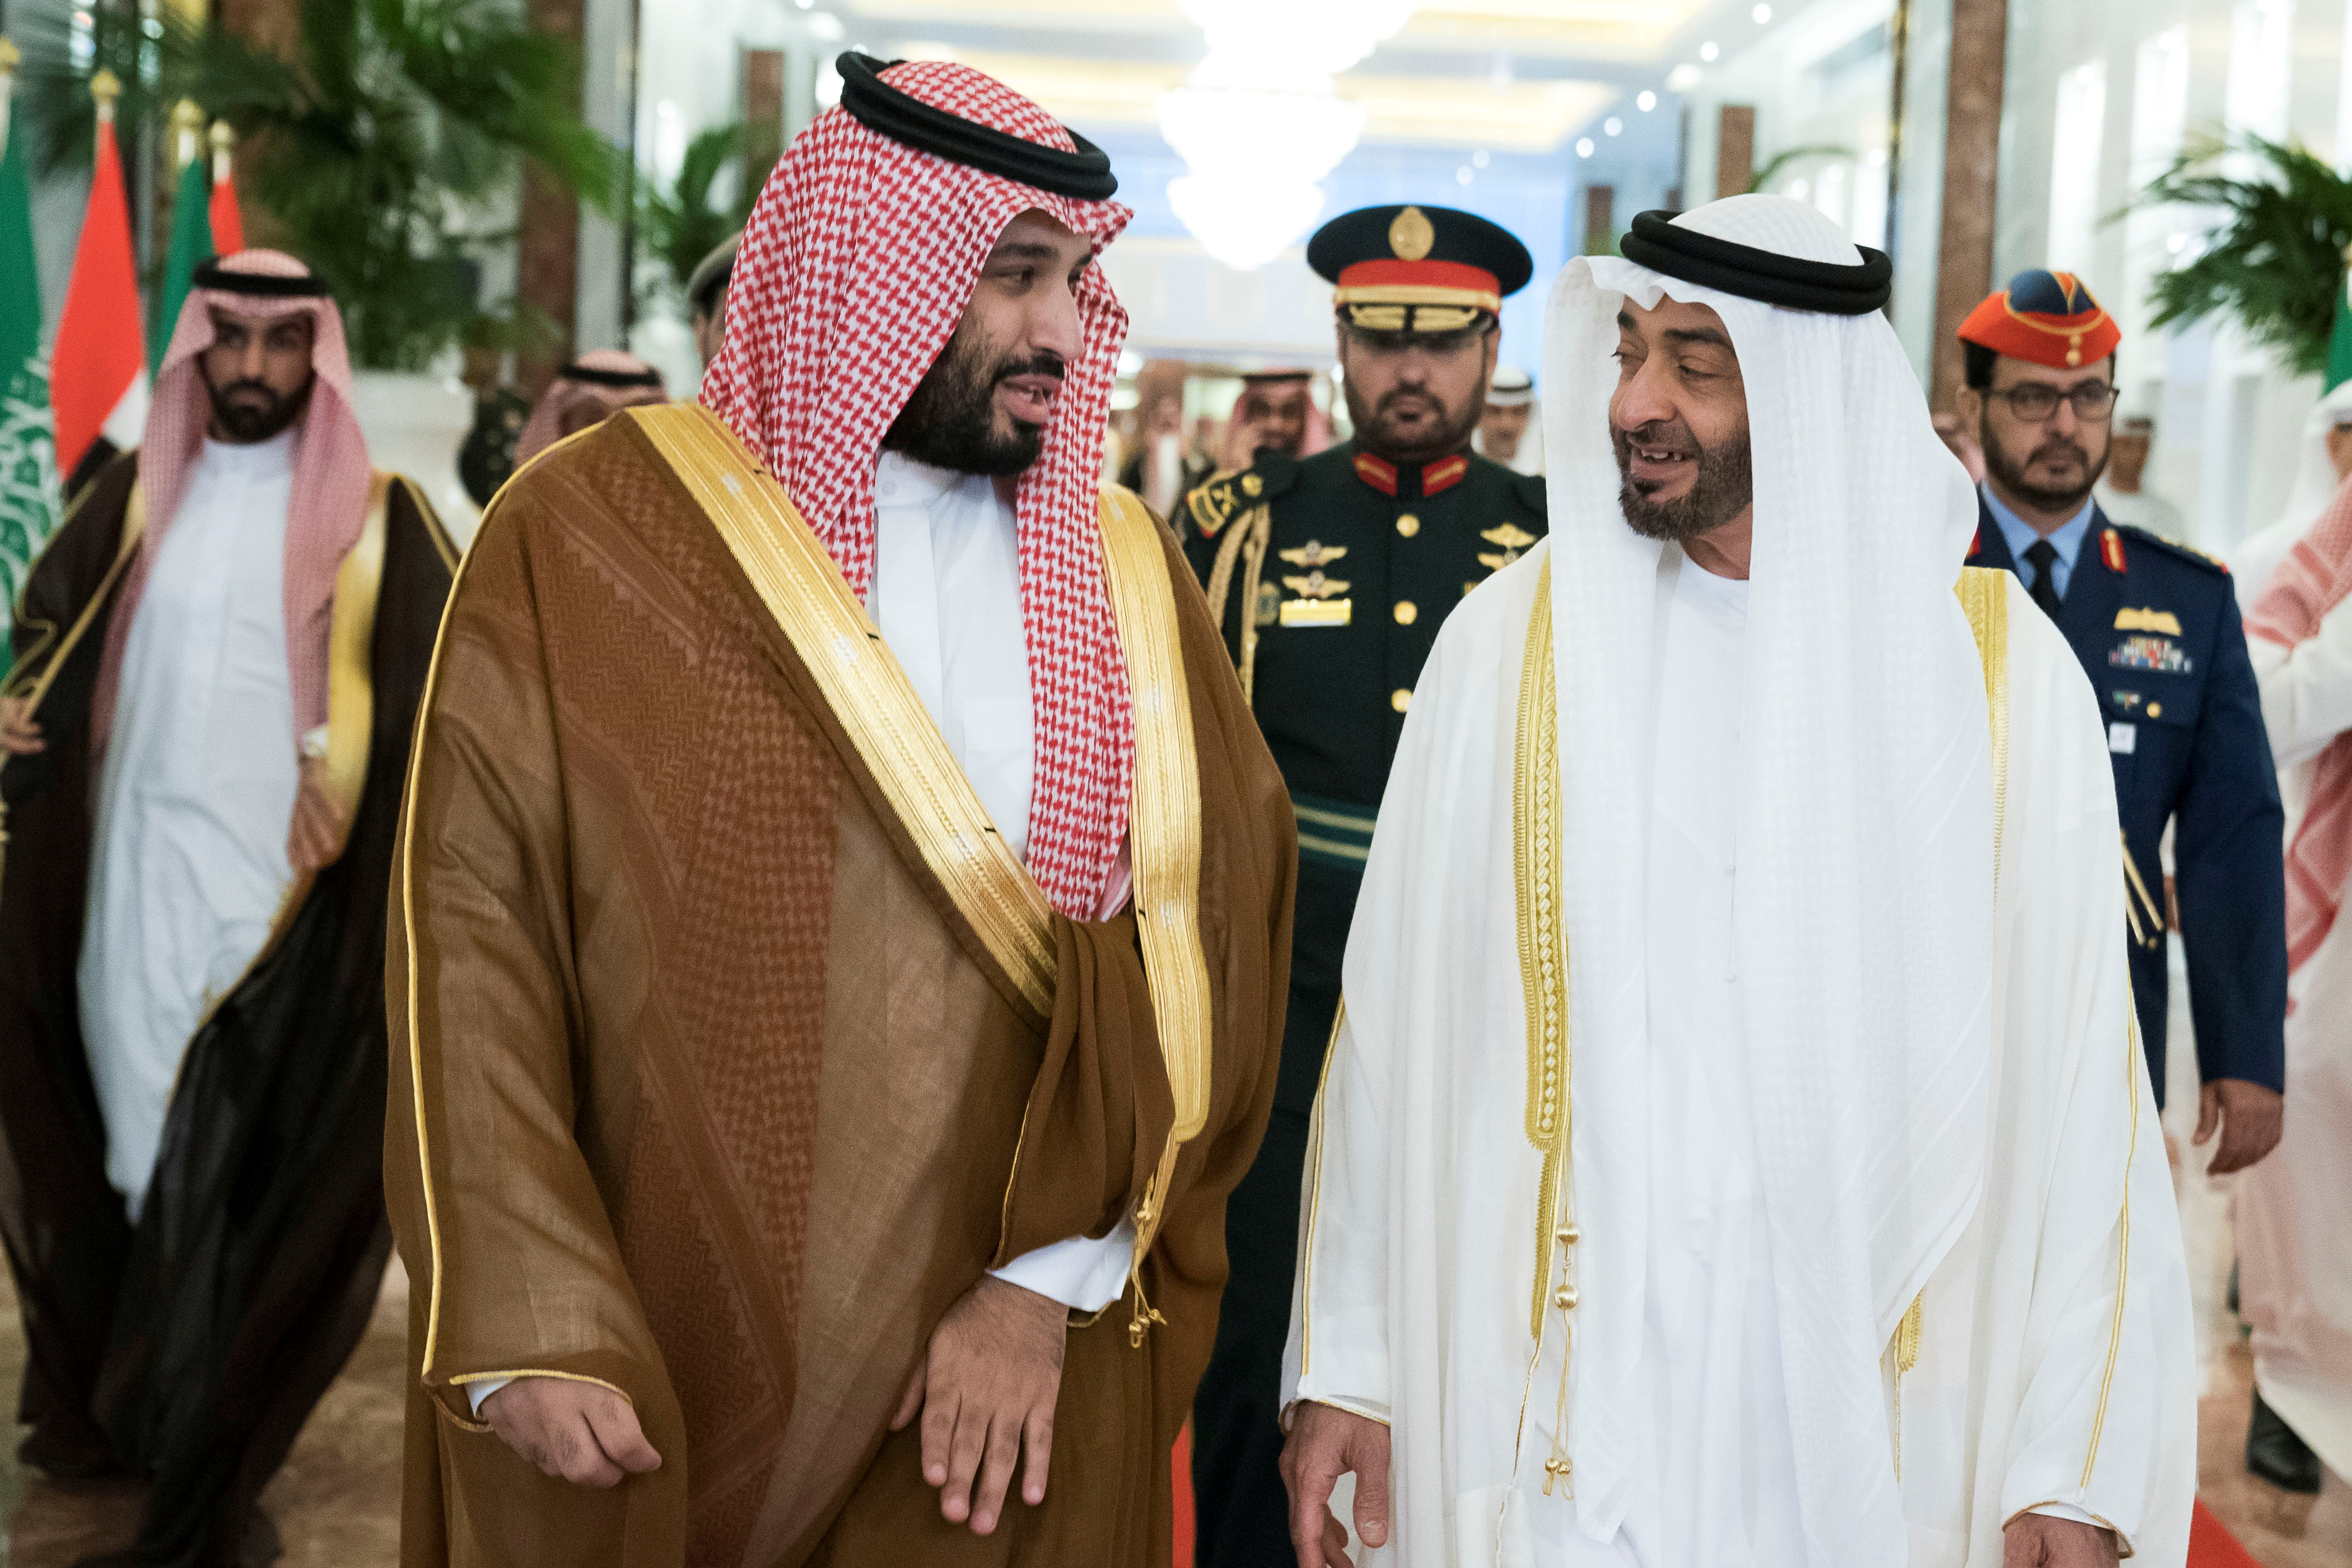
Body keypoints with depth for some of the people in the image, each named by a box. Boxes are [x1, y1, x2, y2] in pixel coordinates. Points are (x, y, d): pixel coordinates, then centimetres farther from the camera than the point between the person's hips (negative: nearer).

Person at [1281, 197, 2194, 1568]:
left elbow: (2077, 1084, -4)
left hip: (1885, 1413, 0)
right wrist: (1346, 1366, -2)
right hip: (1563, 1401, 0)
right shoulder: (1514, 638, -3)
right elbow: (1396, 1030, -1)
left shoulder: (1994, 666, -4)